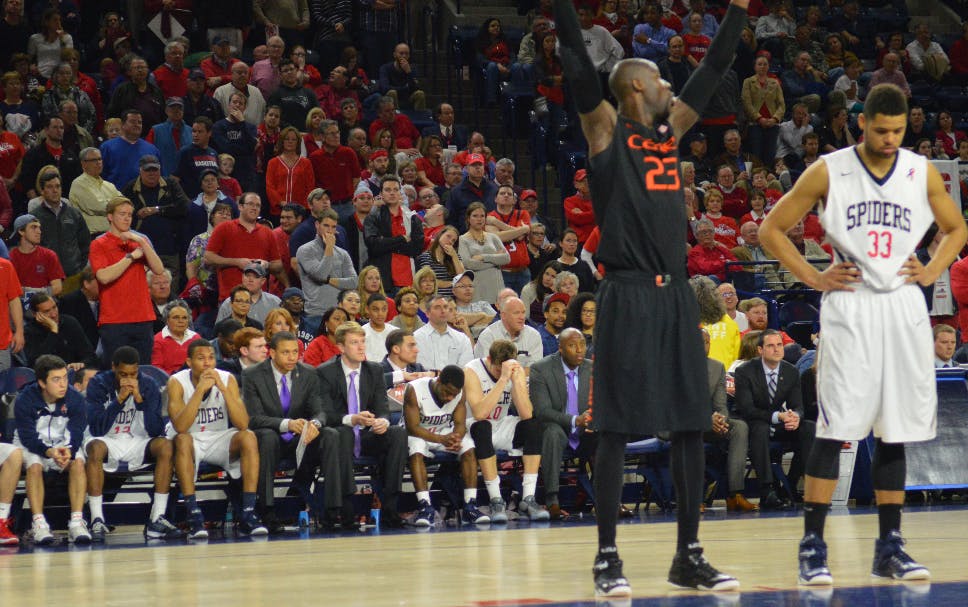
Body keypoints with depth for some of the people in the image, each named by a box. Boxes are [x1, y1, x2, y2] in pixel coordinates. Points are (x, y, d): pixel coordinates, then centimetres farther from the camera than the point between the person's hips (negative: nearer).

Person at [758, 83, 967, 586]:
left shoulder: (922, 173, 4)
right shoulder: (828, 172, -4)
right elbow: (772, 230, 2)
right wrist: (814, 278, -5)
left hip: (903, 308, 3)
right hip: (849, 308, -3)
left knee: (894, 432, 7)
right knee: (834, 429, -8)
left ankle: (889, 547, 13)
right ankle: (812, 545, -5)